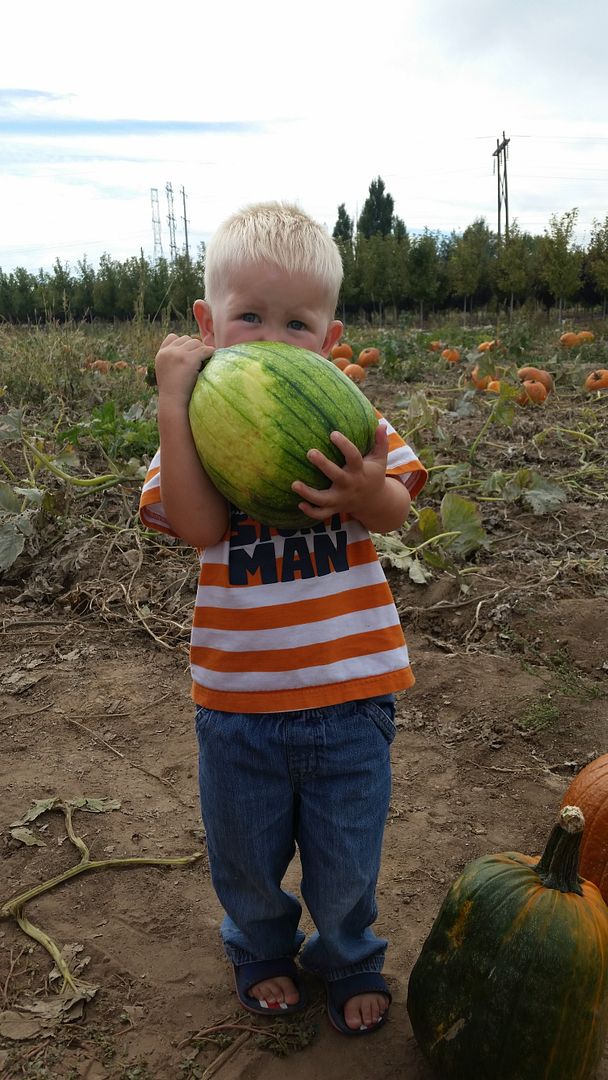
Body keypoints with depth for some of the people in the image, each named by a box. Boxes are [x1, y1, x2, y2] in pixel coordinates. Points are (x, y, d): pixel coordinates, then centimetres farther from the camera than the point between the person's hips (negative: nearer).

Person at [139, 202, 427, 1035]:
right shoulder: (200, 424, -6)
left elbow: (395, 513, -10)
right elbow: (200, 525, -22)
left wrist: (365, 490, -34)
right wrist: (174, 397, -25)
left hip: (349, 691, 0)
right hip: (239, 694, 1)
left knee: (347, 856, 19)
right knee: (245, 850, 22)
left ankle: (351, 962, 50)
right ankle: (261, 952, 54)